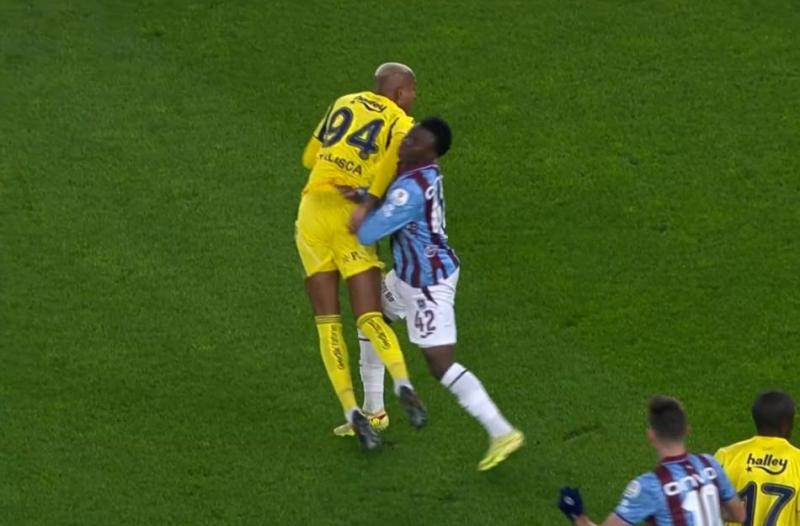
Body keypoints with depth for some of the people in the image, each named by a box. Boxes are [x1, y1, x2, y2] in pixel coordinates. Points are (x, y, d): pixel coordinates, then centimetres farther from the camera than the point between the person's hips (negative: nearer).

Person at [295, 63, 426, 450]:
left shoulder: (344, 104, 17)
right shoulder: (402, 125, 3)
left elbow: (310, 158, 26)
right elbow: (398, 147, -24)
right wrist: (371, 201, -21)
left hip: (312, 214, 3)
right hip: (352, 223, -3)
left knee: (328, 322, 4)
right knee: (369, 318, -4)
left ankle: (351, 411, -10)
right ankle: (402, 383, -32)